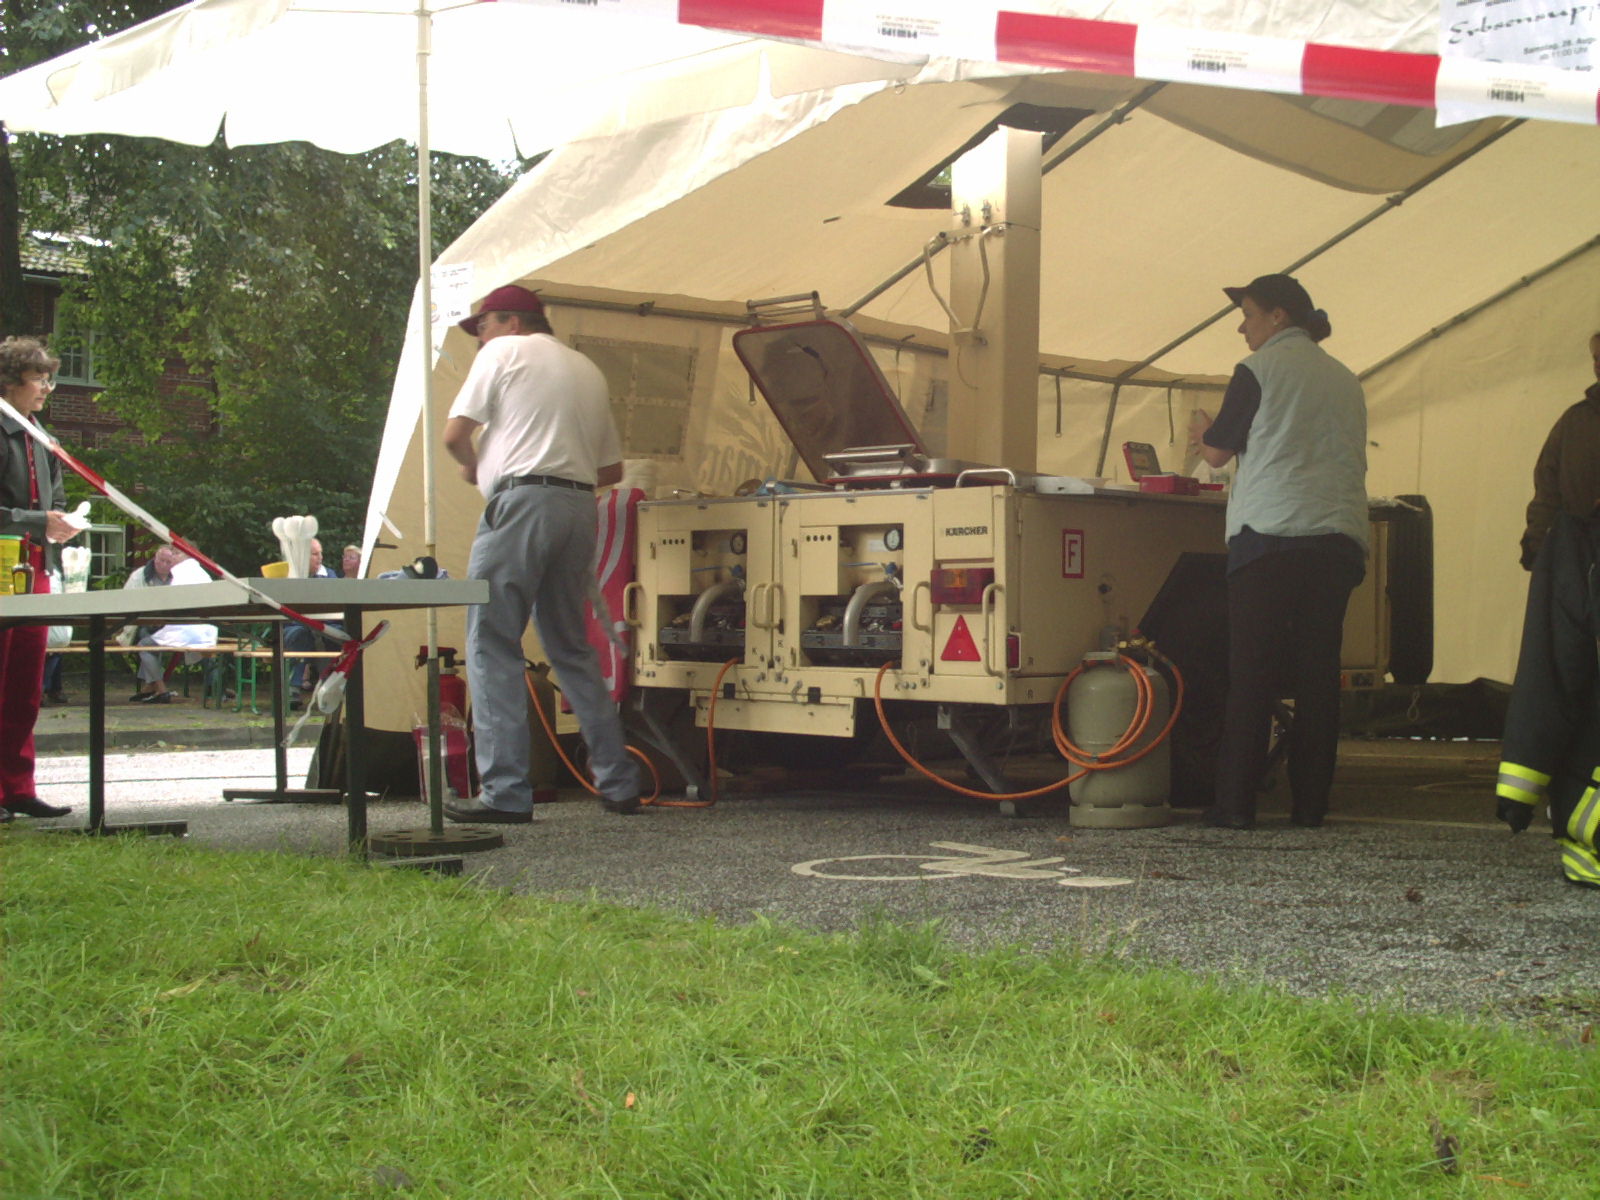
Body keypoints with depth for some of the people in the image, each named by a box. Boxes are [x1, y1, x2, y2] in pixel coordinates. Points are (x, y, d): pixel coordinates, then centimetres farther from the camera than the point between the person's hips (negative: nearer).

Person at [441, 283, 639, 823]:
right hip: (580, 508, 7)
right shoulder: (588, 370, 24)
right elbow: (612, 467, 23)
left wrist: (474, 467, 20)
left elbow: (455, 434, 0)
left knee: (493, 645, -4)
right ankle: (618, 783, 15)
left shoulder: (504, 353, 5)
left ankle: (506, 792, -10)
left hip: (520, 500, -7)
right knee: (572, 648, 15)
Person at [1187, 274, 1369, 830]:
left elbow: (1218, 450, 2)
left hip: (1270, 532, -5)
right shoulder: (1344, 378, 19)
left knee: (1251, 673, -3)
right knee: (1318, 671, 5)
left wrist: (1201, 432, 25)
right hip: (1339, 535, 5)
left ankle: (1236, 801, -4)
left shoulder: (1260, 368, 1)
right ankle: (1310, 800, 4)